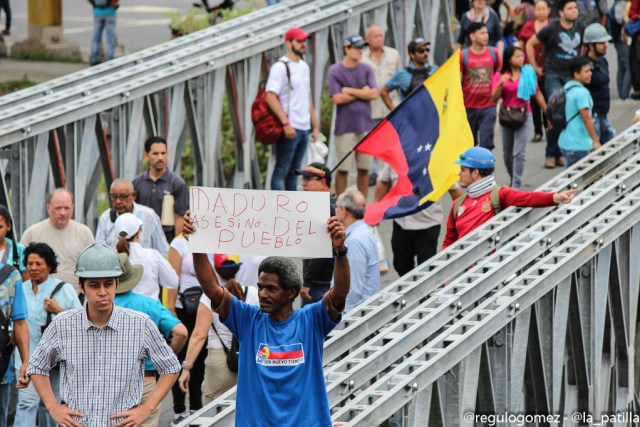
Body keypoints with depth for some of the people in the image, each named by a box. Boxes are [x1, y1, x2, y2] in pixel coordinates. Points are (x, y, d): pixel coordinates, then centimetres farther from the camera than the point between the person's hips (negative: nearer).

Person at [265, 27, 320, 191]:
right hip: (289, 128, -8)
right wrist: (286, 123, -25)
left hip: (304, 128, 8)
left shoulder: (304, 67, 17)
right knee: (282, 170, -7)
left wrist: (315, 125, 20)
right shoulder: (280, 67, -10)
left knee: (294, 171, 11)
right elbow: (270, 97, -19)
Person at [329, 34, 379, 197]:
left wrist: (350, 91, -7)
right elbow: (337, 98, -12)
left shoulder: (367, 69, 8)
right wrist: (362, 92, -5)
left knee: (364, 168, 6)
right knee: (343, 168, -2)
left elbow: (374, 93, -3)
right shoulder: (335, 71, -2)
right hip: (345, 127, -3)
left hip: (365, 125, 3)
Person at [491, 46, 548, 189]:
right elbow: (495, 98, -4)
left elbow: (537, 94, 8)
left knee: (519, 153, -10)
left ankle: (516, 185, -9)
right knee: (507, 153, 12)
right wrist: (500, 84, -20)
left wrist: (547, 111, 8)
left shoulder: (529, 73, 0)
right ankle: (513, 179, 32)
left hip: (524, 116, -2)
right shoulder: (500, 75, 1)